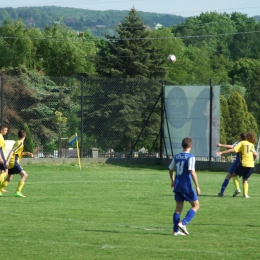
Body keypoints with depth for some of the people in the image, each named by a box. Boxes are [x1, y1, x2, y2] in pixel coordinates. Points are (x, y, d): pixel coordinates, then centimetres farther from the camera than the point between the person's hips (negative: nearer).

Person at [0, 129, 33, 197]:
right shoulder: (20, 143, -12)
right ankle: (18, 192, -24)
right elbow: (12, 152, -21)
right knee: (24, 175, -15)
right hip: (14, 162, -10)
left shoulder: (17, 142, 17)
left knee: (9, 177, 24)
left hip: (11, 163, 10)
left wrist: (27, 153, 16)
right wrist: (7, 161, -27)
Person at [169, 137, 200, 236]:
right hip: (187, 186, -6)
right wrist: (197, 186, -16)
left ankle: (176, 230, 9)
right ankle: (183, 223, -11)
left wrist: (173, 181, 34)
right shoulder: (190, 157, -11)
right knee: (196, 205, 6)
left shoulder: (176, 157, 8)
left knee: (179, 207, 12)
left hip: (177, 186, 6)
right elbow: (192, 172, -19)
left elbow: (170, 170, 17)